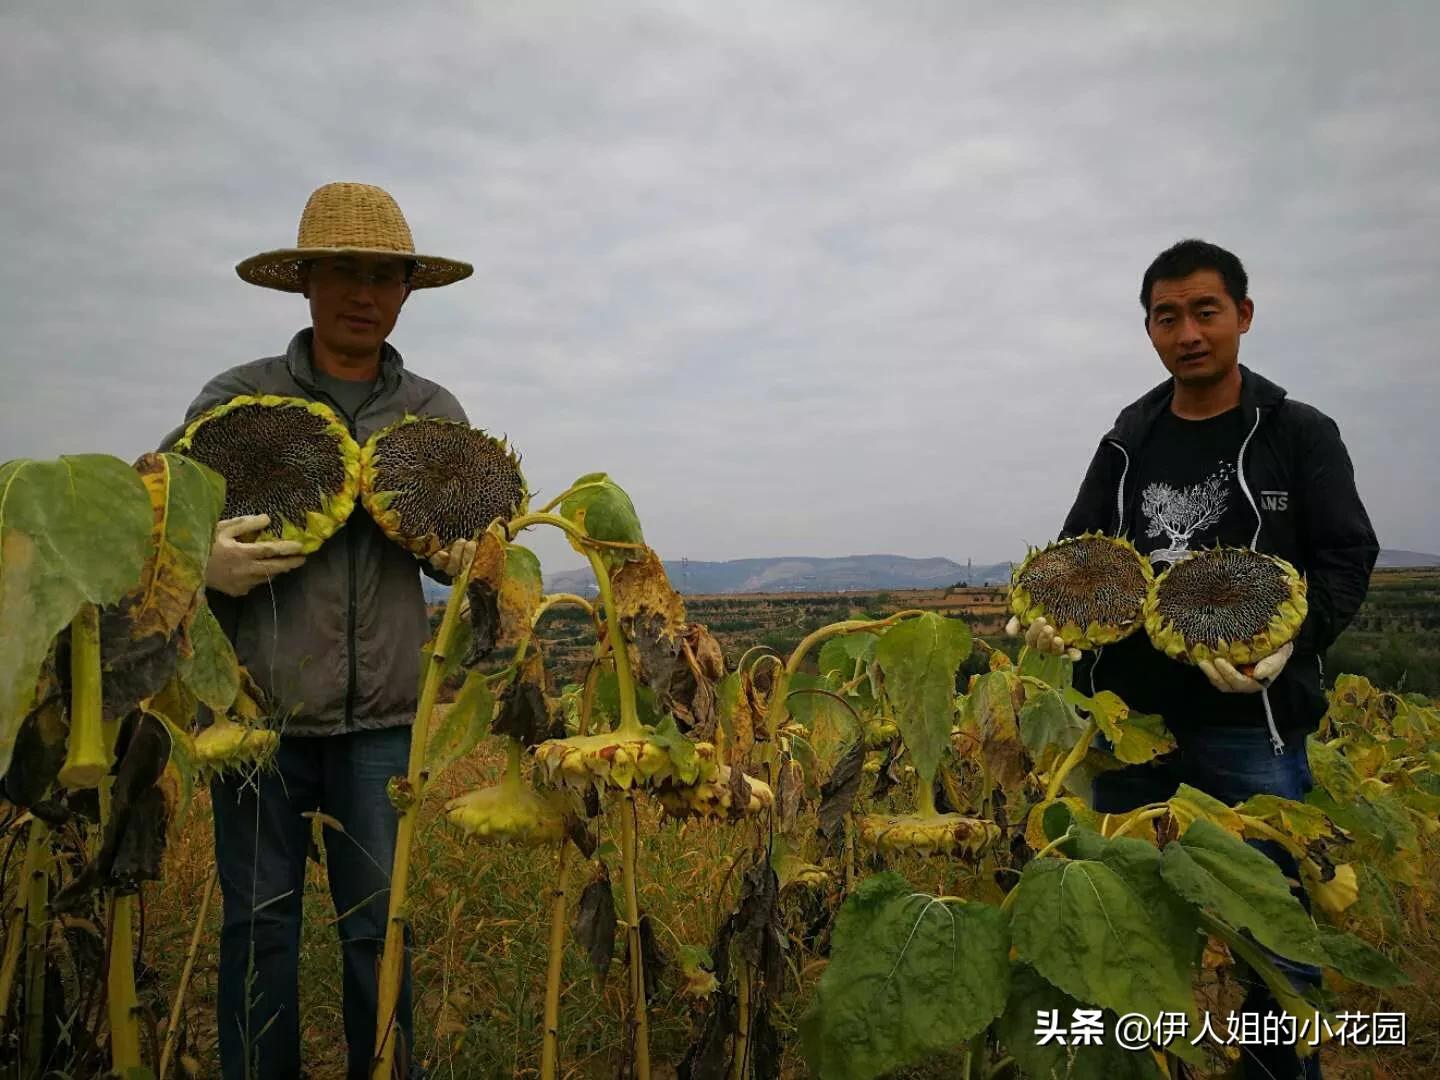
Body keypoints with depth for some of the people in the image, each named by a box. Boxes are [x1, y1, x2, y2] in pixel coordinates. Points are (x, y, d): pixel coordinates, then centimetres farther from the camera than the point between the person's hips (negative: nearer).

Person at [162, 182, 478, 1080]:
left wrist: (471, 557, -8)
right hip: (260, 702, -1)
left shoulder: (436, 413, 8)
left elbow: (466, 543, 16)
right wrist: (200, 560, -17)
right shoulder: (238, 398, 3)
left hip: (382, 712, 1)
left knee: (379, 927, 9)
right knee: (260, 922, 10)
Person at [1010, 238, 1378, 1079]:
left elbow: (1347, 560, -4)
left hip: (1252, 722, -3)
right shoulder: (1129, 443, 9)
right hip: (1129, 717, 4)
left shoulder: (1300, 434, 0)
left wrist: (1288, 643, -22)